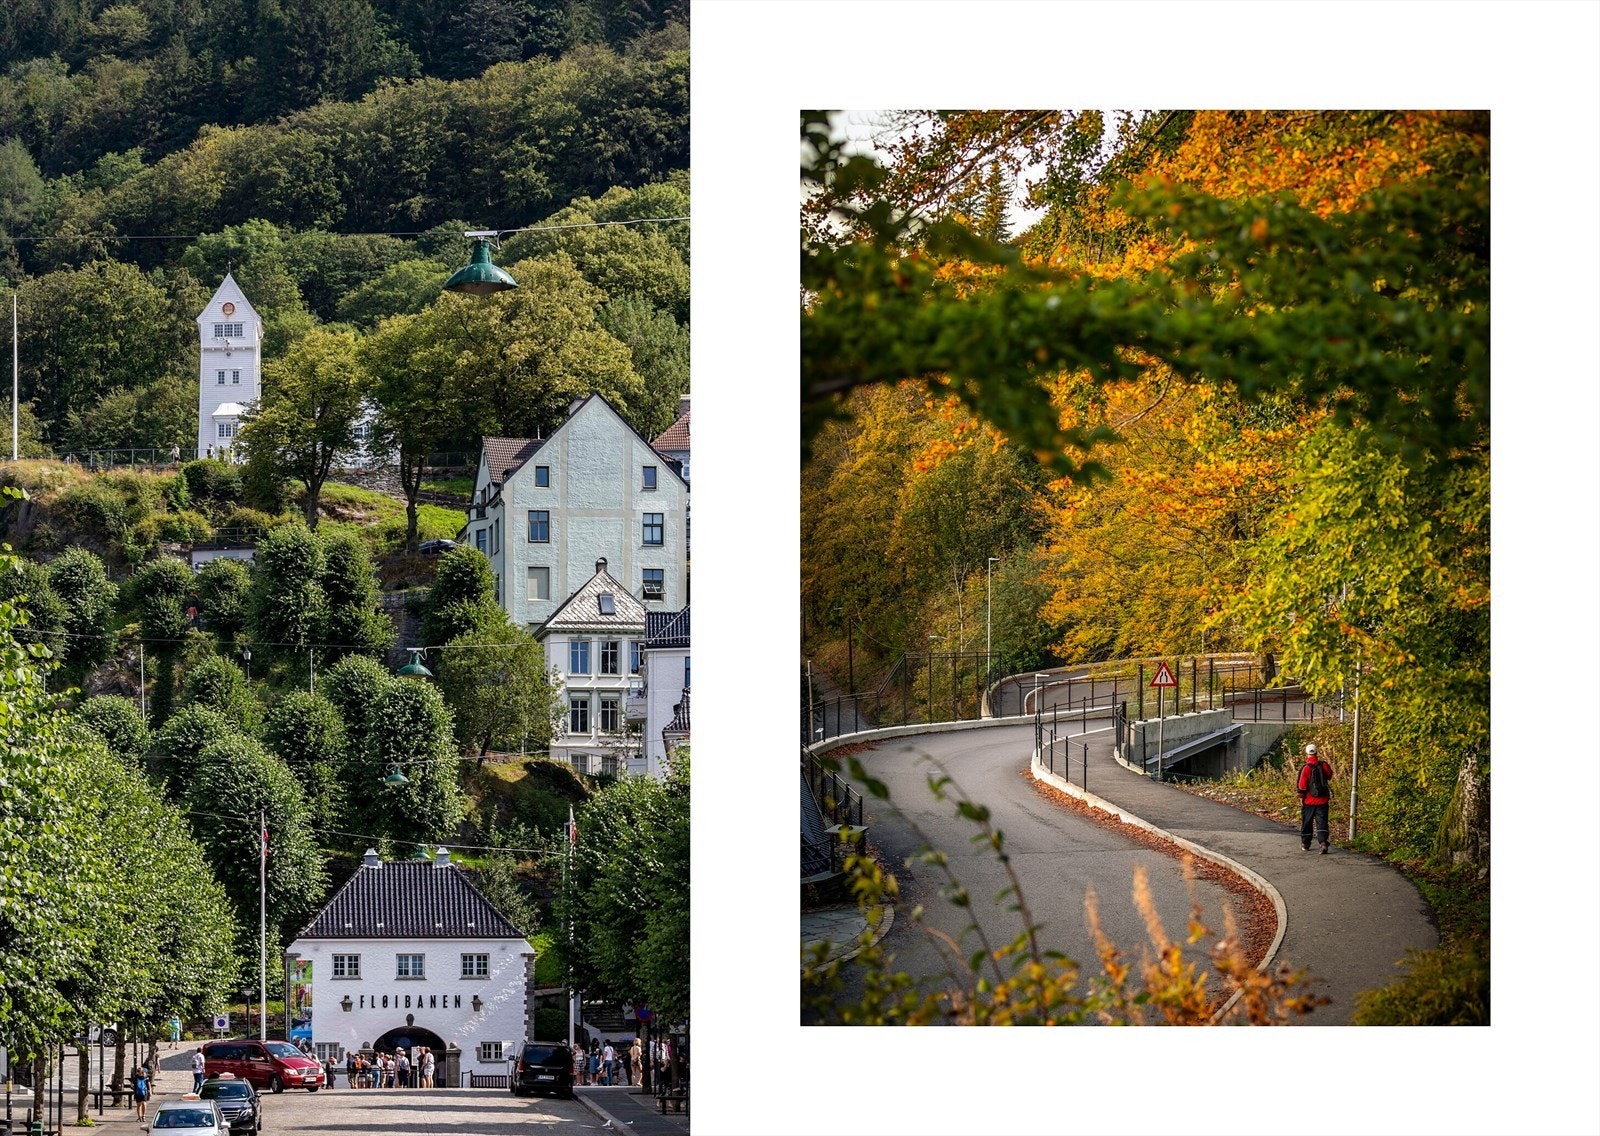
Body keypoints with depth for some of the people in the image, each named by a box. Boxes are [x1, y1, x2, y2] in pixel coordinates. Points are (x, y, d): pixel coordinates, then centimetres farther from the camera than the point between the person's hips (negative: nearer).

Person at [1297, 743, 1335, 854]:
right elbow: (1330, 776, 15)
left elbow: (1302, 785, -12)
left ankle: (1305, 844, 24)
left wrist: (1301, 797, 0)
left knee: (1307, 823, 13)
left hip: (1309, 801, -2)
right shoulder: (1324, 765, -3)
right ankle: (1323, 842, -18)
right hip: (1322, 801, 2)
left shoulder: (1306, 768, -14)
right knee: (1322, 822, 0)